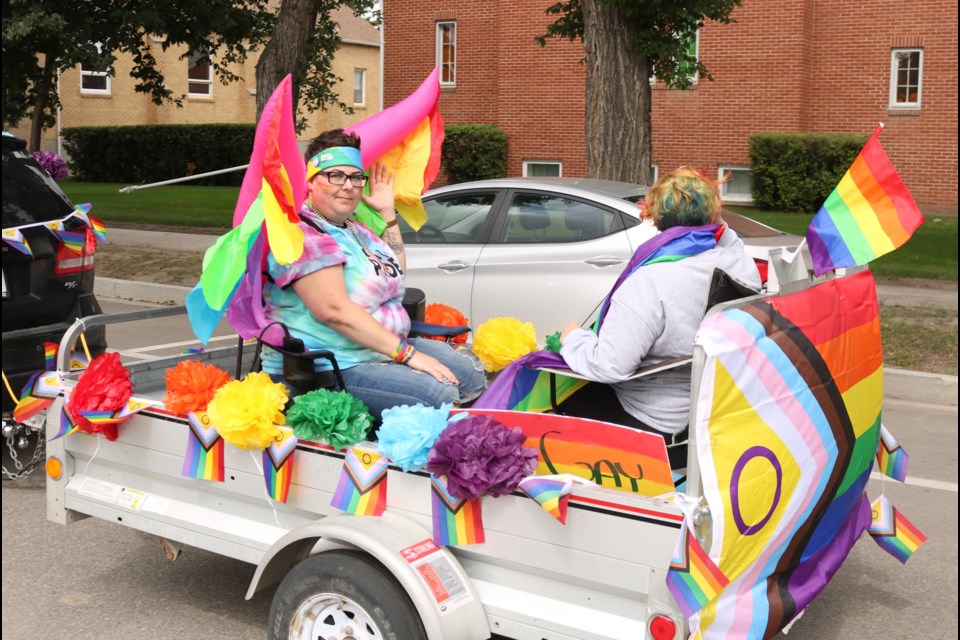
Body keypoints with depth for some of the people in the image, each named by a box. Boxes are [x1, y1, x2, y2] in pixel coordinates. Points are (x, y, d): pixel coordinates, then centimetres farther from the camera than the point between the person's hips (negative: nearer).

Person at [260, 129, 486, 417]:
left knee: (470, 372, 2)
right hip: (326, 369, -10)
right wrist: (406, 353, -25)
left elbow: (398, 272, 30)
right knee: (441, 396, -26)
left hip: (384, 347, 10)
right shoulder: (302, 235, -15)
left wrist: (387, 212, 18)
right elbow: (335, 311, -25)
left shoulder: (354, 229, 16)